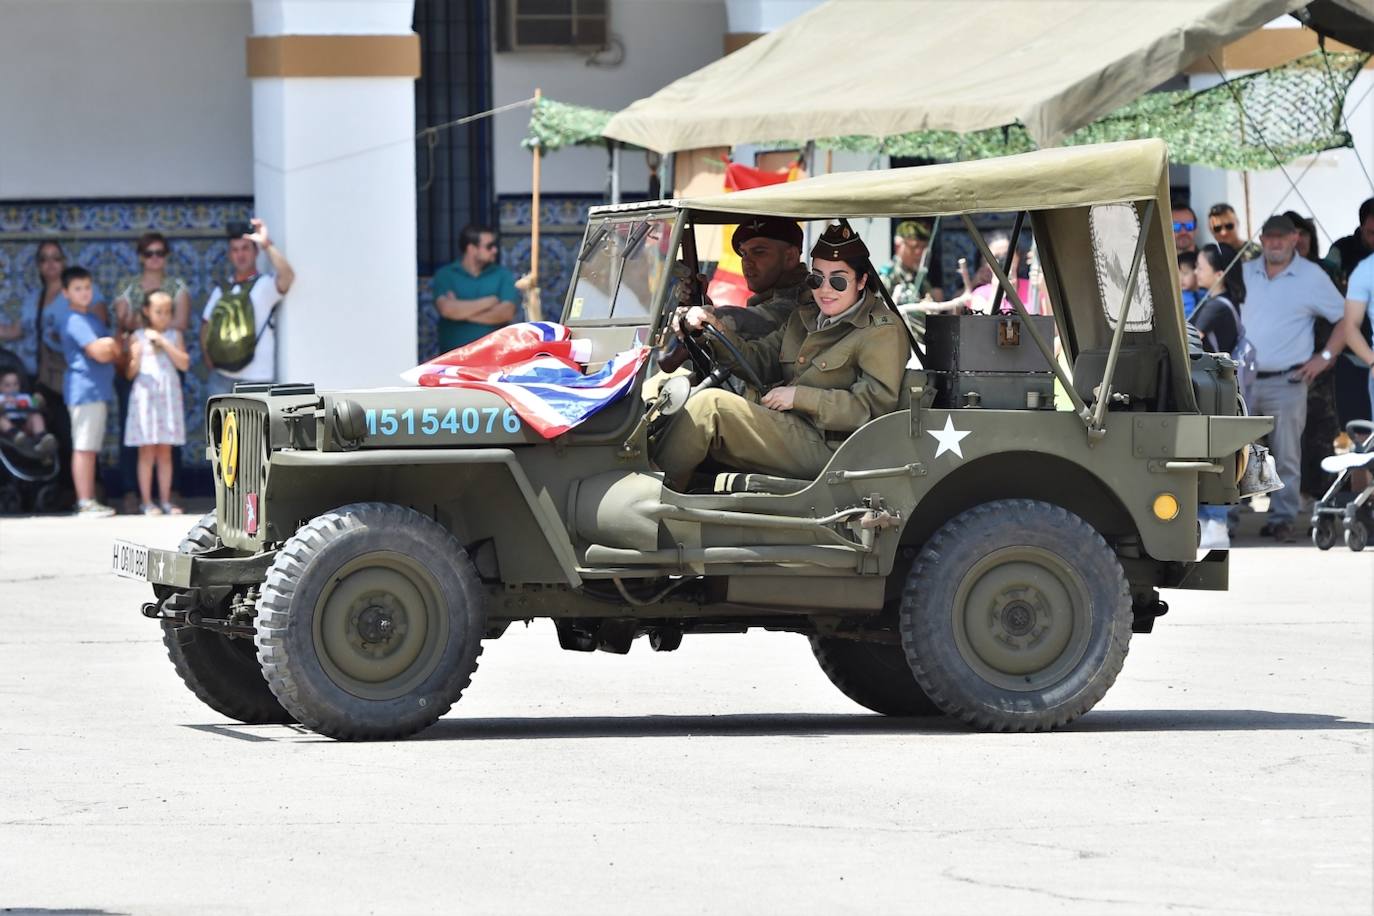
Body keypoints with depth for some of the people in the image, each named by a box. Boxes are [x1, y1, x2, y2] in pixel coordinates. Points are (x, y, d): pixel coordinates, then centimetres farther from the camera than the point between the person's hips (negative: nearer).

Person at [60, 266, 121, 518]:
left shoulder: (93, 318, 17)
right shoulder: (76, 322, -13)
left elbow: (114, 350, 15)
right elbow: (99, 353, -20)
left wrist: (110, 345, -7)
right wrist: (111, 345, 0)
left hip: (97, 391, 9)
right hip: (84, 390, -9)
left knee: (90, 448, 11)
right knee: (83, 447, -8)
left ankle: (89, 501, 15)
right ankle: (85, 503, -8)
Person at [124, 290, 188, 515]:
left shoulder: (174, 336, 7)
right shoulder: (138, 337, 1)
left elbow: (184, 364, -4)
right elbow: (130, 373, 0)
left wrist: (164, 343, -10)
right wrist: (137, 357, -20)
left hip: (168, 395, 2)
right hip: (145, 395, -2)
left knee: (165, 452, 6)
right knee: (147, 452, -2)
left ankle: (165, 501, 10)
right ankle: (146, 502, 2)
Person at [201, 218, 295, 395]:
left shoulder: (266, 285, -1)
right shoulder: (221, 291, 14)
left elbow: (287, 276, -22)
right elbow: (207, 327, 18)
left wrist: (267, 245, -25)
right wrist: (208, 358, 2)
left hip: (256, 379, -5)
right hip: (222, 376, 5)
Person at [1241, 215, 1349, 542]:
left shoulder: (1312, 277, 0)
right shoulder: (1245, 273, 10)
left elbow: (1346, 318, 4)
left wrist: (1325, 357, -2)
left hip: (1287, 381, -3)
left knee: (1287, 456, -2)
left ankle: (1282, 518, 6)